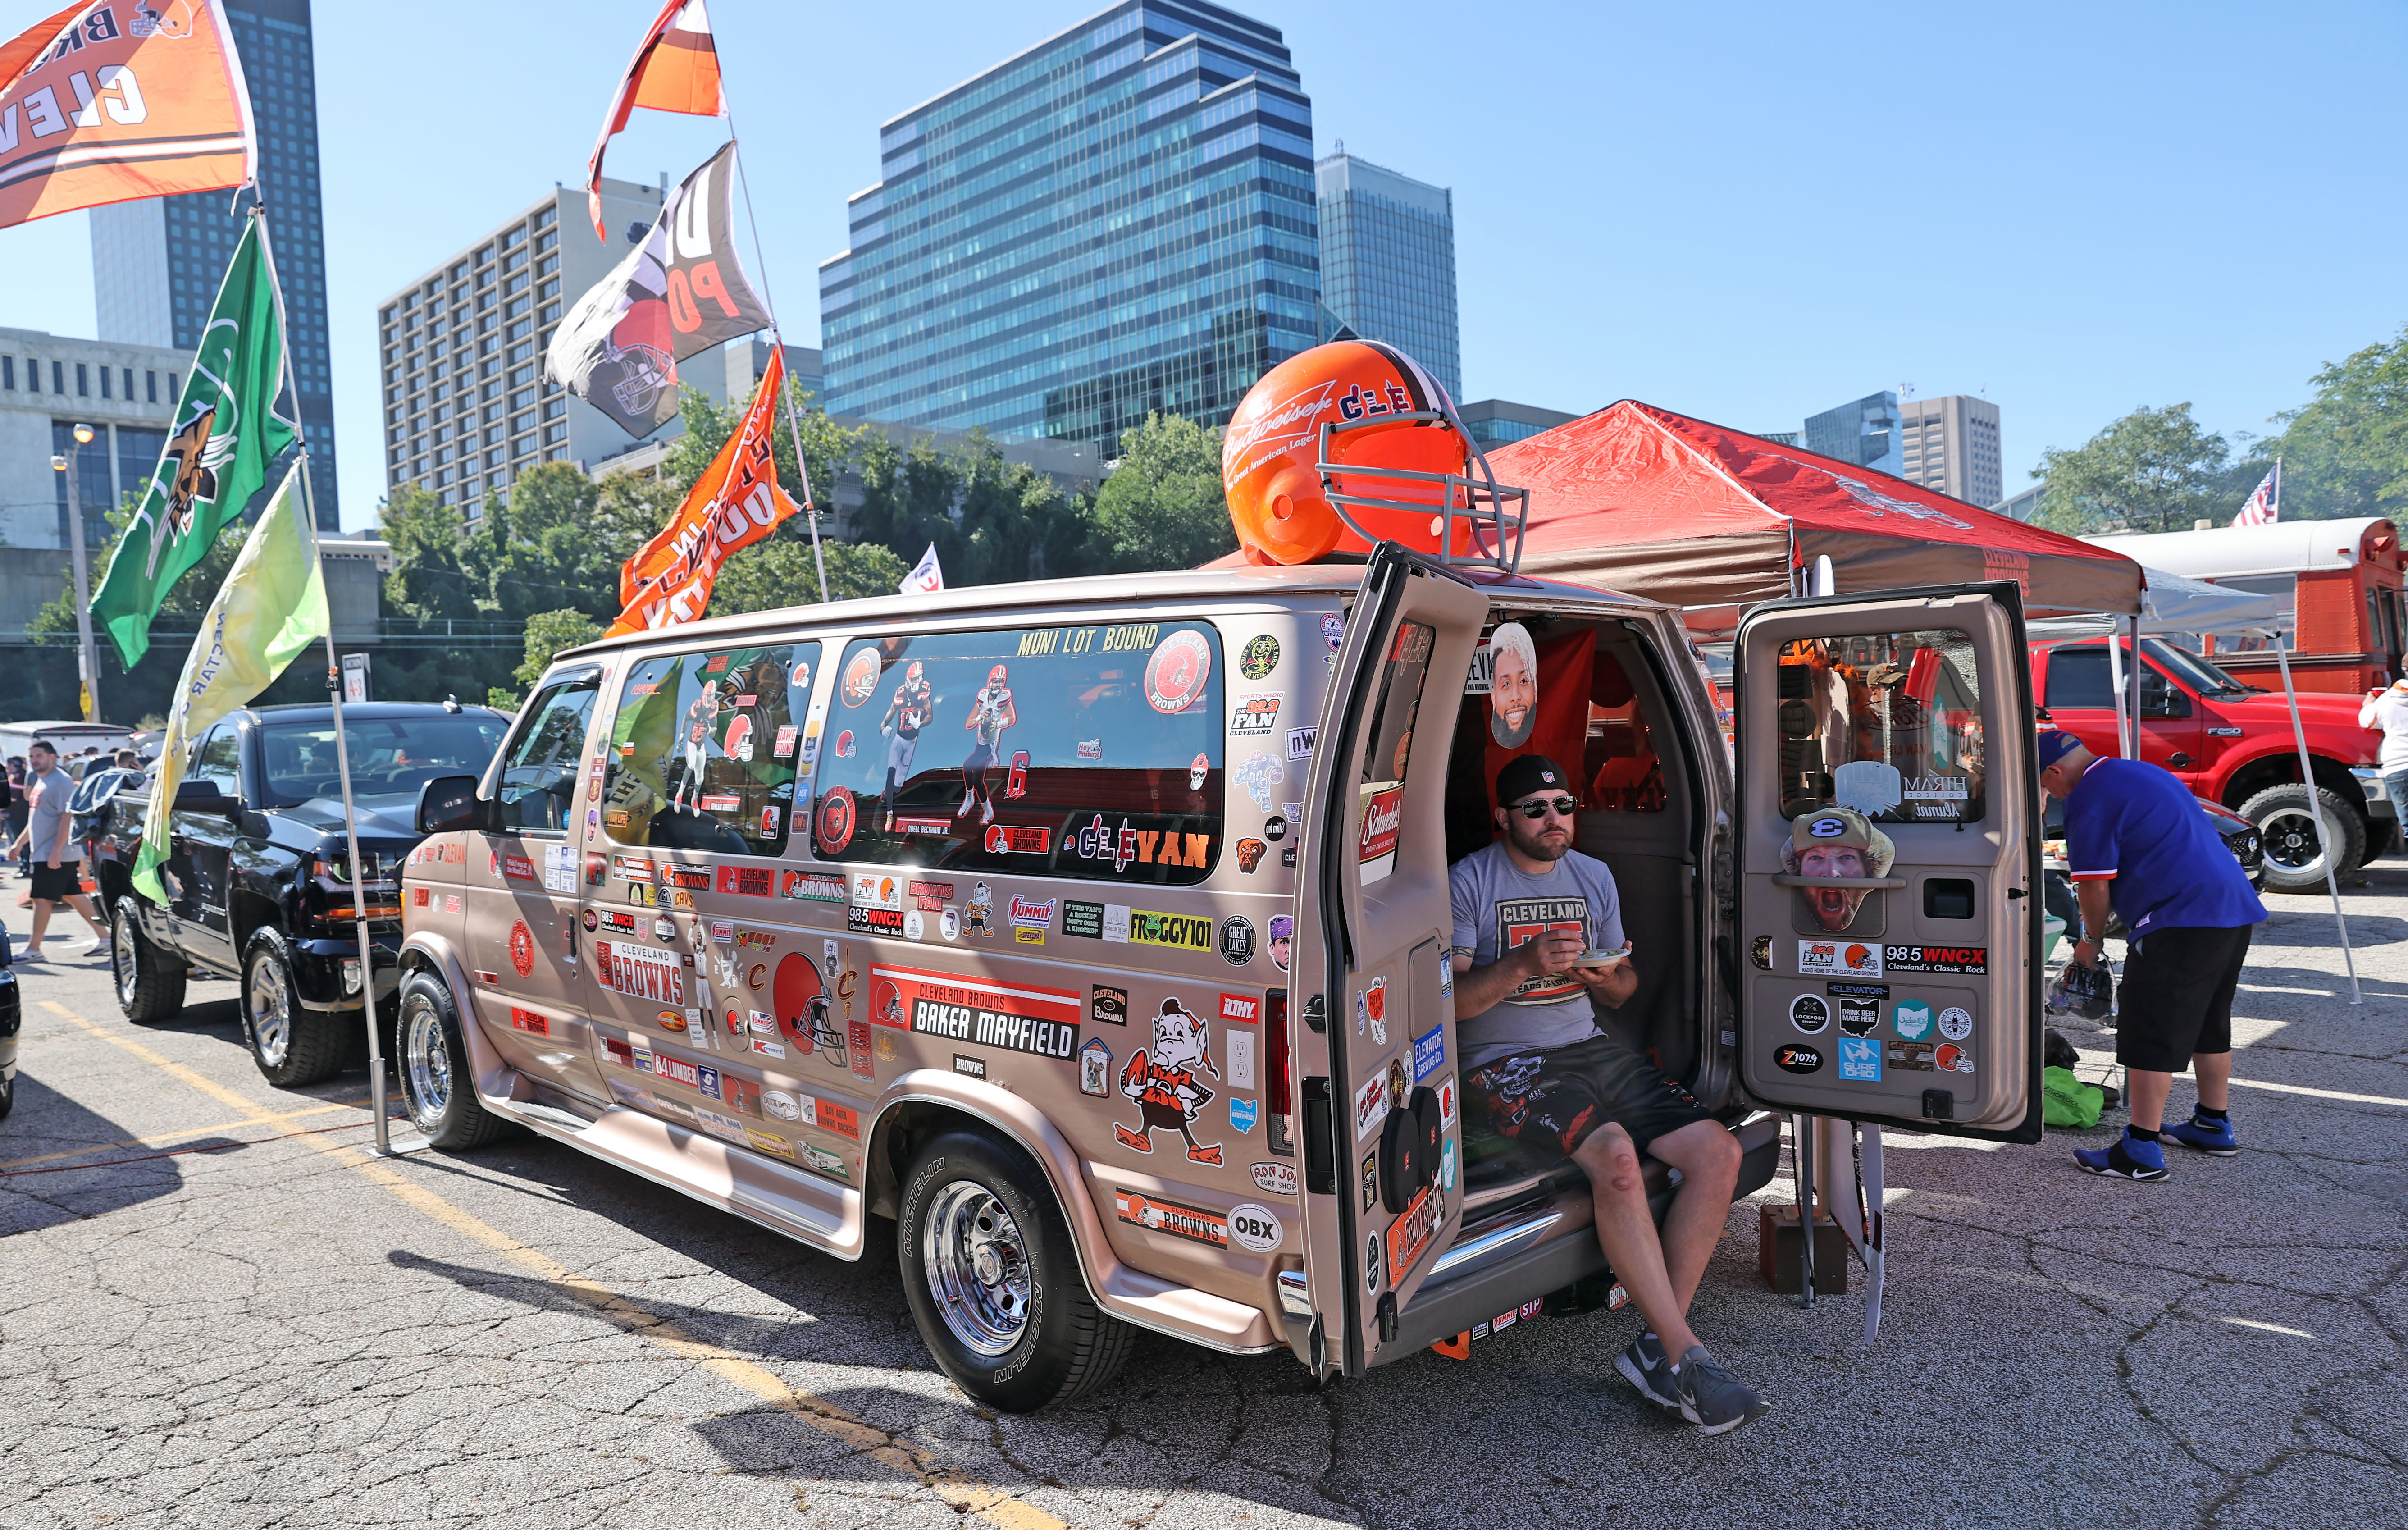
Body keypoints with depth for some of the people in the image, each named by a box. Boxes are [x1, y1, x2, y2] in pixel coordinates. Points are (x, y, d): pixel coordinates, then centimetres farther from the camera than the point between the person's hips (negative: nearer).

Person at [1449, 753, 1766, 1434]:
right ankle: (1687, 1358, -22)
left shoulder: (1594, 877, 15)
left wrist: (1609, 979, -5)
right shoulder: (1469, 881, -3)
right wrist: (1522, 964, -25)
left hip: (1591, 1047, 7)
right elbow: (1451, 999, -10)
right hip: (1505, 1061, -6)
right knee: (1615, 1154, -33)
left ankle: (1658, 1348, -10)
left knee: (1718, 1152, -13)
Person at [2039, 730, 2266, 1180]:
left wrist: (2091, 940, 7)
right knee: (2209, 1024, 22)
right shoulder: (2142, 772, 21)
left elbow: (2095, 885, -11)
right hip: (2235, 909, 10)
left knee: (2152, 1037, -5)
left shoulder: (2088, 800, -9)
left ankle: (2141, 1151, -2)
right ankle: (2215, 1126, 34)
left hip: (2182, 921, -10)